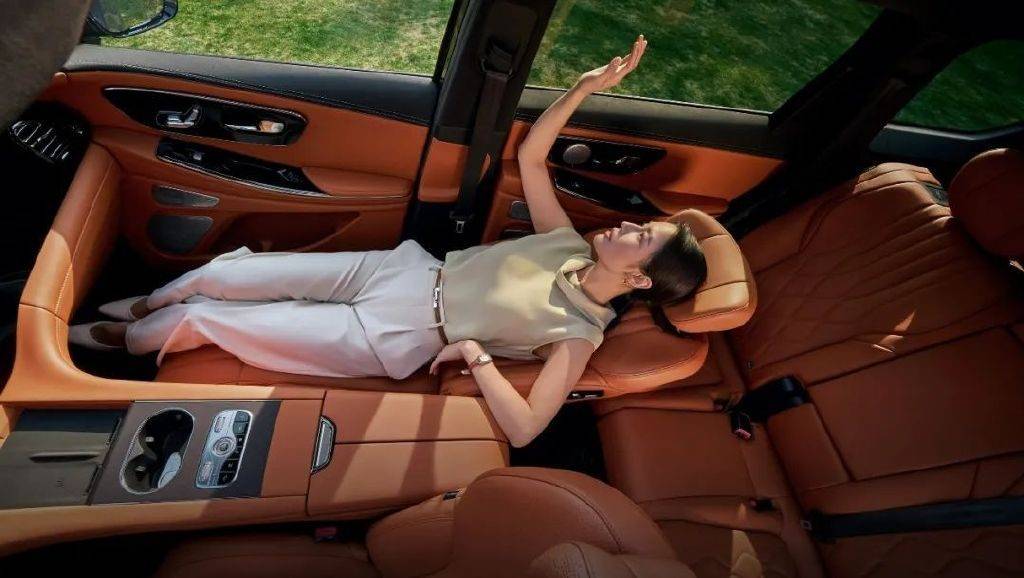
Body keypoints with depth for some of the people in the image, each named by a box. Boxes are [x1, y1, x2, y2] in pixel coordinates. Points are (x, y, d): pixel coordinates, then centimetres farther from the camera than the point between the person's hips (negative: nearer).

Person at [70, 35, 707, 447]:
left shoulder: (578, 335, -13)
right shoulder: (571, 245, 2)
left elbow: (523, 429, -21)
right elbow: (528, 157, 0)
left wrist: (475, 353, -23)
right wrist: (583, 88, -8)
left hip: (395, 341, -4)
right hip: (407, 268, 5)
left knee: (202, 318, 1)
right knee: (220, 274, 6)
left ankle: (122, 336, 36)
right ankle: (145, 304, 41)